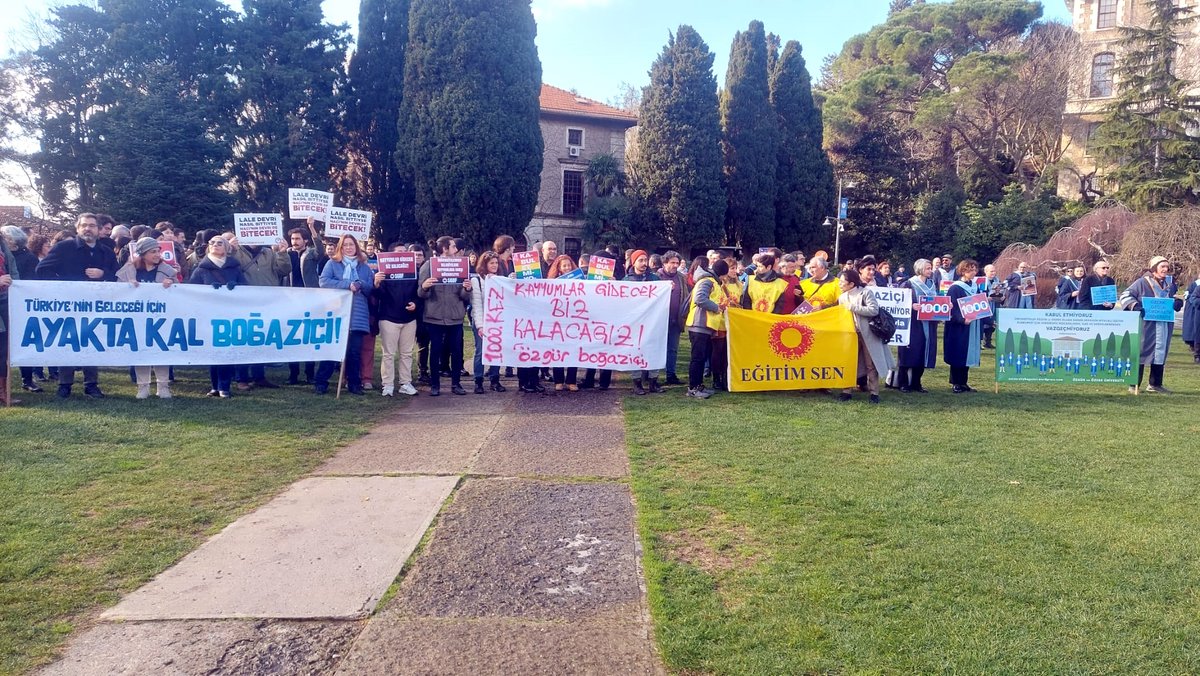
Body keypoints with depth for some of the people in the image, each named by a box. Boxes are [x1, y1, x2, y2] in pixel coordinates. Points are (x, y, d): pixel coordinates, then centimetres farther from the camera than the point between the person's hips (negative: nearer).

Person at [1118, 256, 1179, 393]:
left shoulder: (1169, 284, 10)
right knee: (1140, 352, -2)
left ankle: (1155, 384, 21)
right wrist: (1134, 305, -23)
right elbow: (1125, 296, -7)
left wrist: (1176, 303, 6)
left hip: (1164, 324, 6)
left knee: (1161, 353, 10)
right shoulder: (1143, 283, -8)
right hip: (1146, 324, -6)